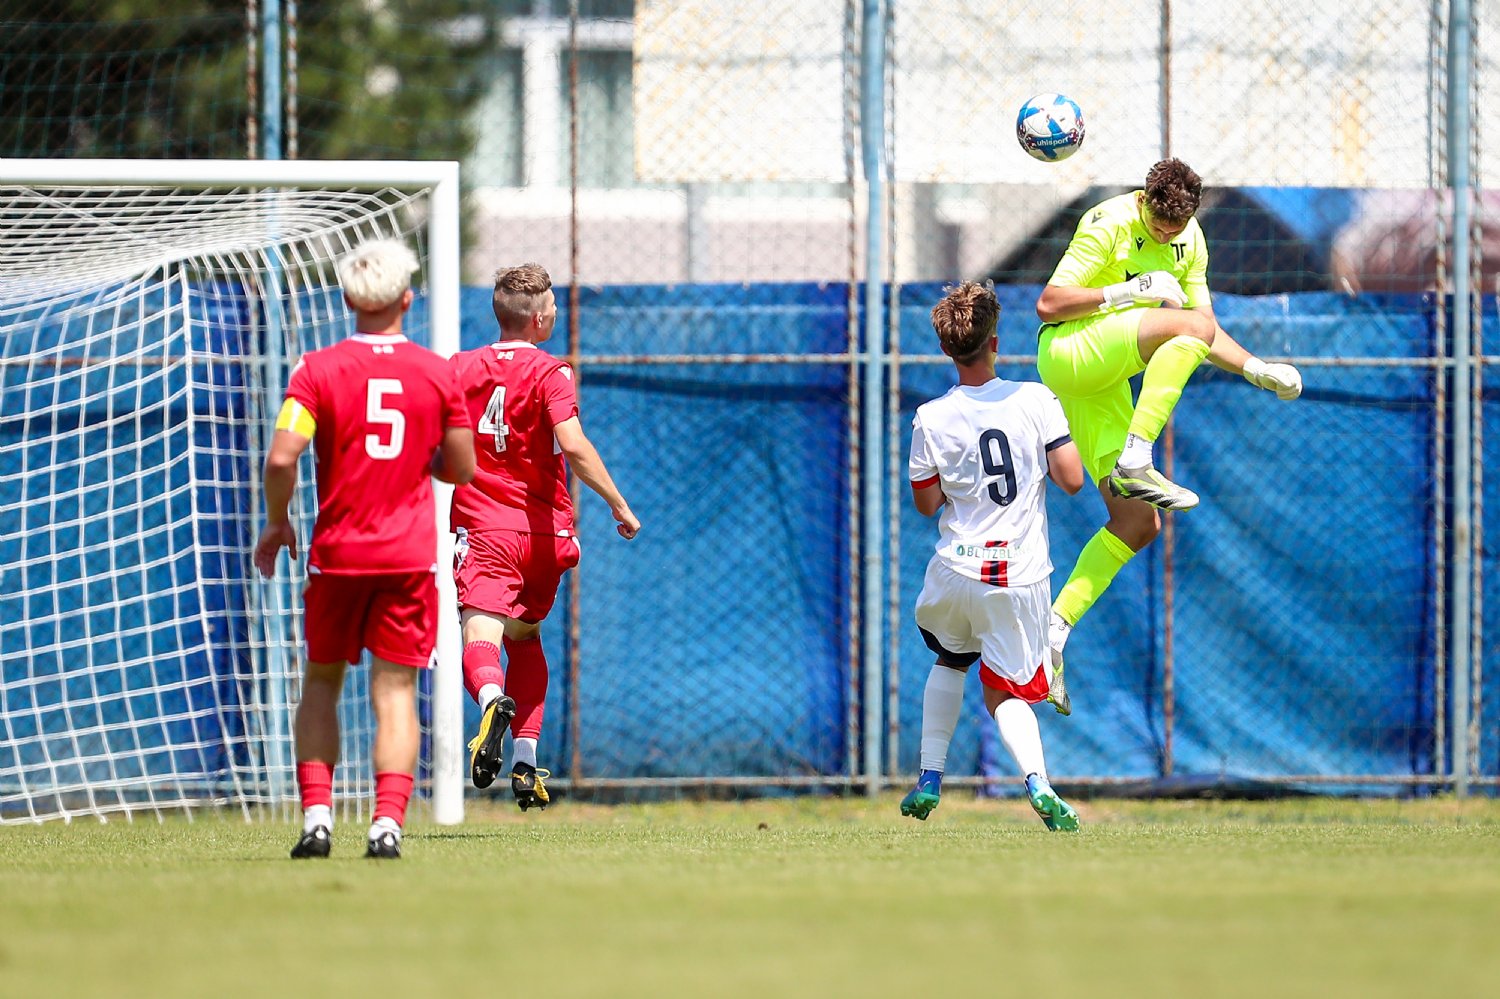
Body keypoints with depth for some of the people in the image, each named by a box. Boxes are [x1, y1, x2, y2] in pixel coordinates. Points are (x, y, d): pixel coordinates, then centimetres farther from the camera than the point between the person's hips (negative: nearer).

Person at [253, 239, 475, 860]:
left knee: (321, 683, 13)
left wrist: (277, 523, 1)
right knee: (395, 689, 1)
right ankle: (387, 821, -12)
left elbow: (282, 457, -15)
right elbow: (462, 469, 6)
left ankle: (316, 814, 2)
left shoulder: (318, 370, -5)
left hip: (337, 551, 0)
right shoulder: (437, 373, 0)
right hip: (410, 553, 0)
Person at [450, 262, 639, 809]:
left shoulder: (459, 368, 5)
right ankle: (526, 764, 18)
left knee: (481, 637, -18)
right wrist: (619, 504, -12)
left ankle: (492, 698, -53)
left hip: (482, 526, 0)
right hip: (543, 529, 0)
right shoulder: (549, 373, -5)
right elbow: (573, 444, -19)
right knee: (525, 638, 21)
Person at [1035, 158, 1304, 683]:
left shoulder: (1190, 240, 11)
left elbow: (1209, 338, 15)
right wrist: (1127, 291, -23)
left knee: (1138, 525, 1)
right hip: (1067, 351, -8)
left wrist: (1258, 371, -2)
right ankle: (1135, 462, -34)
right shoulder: (1109, 224, -11)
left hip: (1106, 383, 8)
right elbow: (1048, 304, -15)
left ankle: (1054, 632, 1)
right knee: (1192, 324, -29)